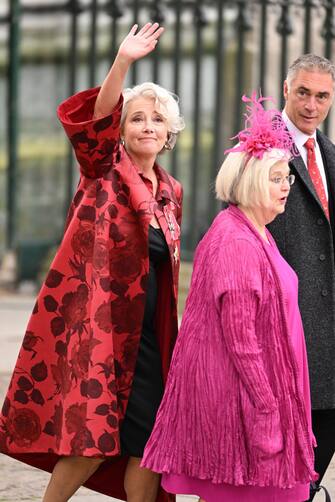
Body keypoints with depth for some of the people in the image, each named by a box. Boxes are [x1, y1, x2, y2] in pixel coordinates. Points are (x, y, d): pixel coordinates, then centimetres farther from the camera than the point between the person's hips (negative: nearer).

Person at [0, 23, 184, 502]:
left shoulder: (171, 192, 15)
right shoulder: (105, 170, 0)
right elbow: (95, 121, -21)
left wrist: (171, 331, 20)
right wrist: (122, 64, -34)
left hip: (147, 334, 6)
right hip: (95, 321, -5)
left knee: (147, 443, 2)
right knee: (91, 440, -9)